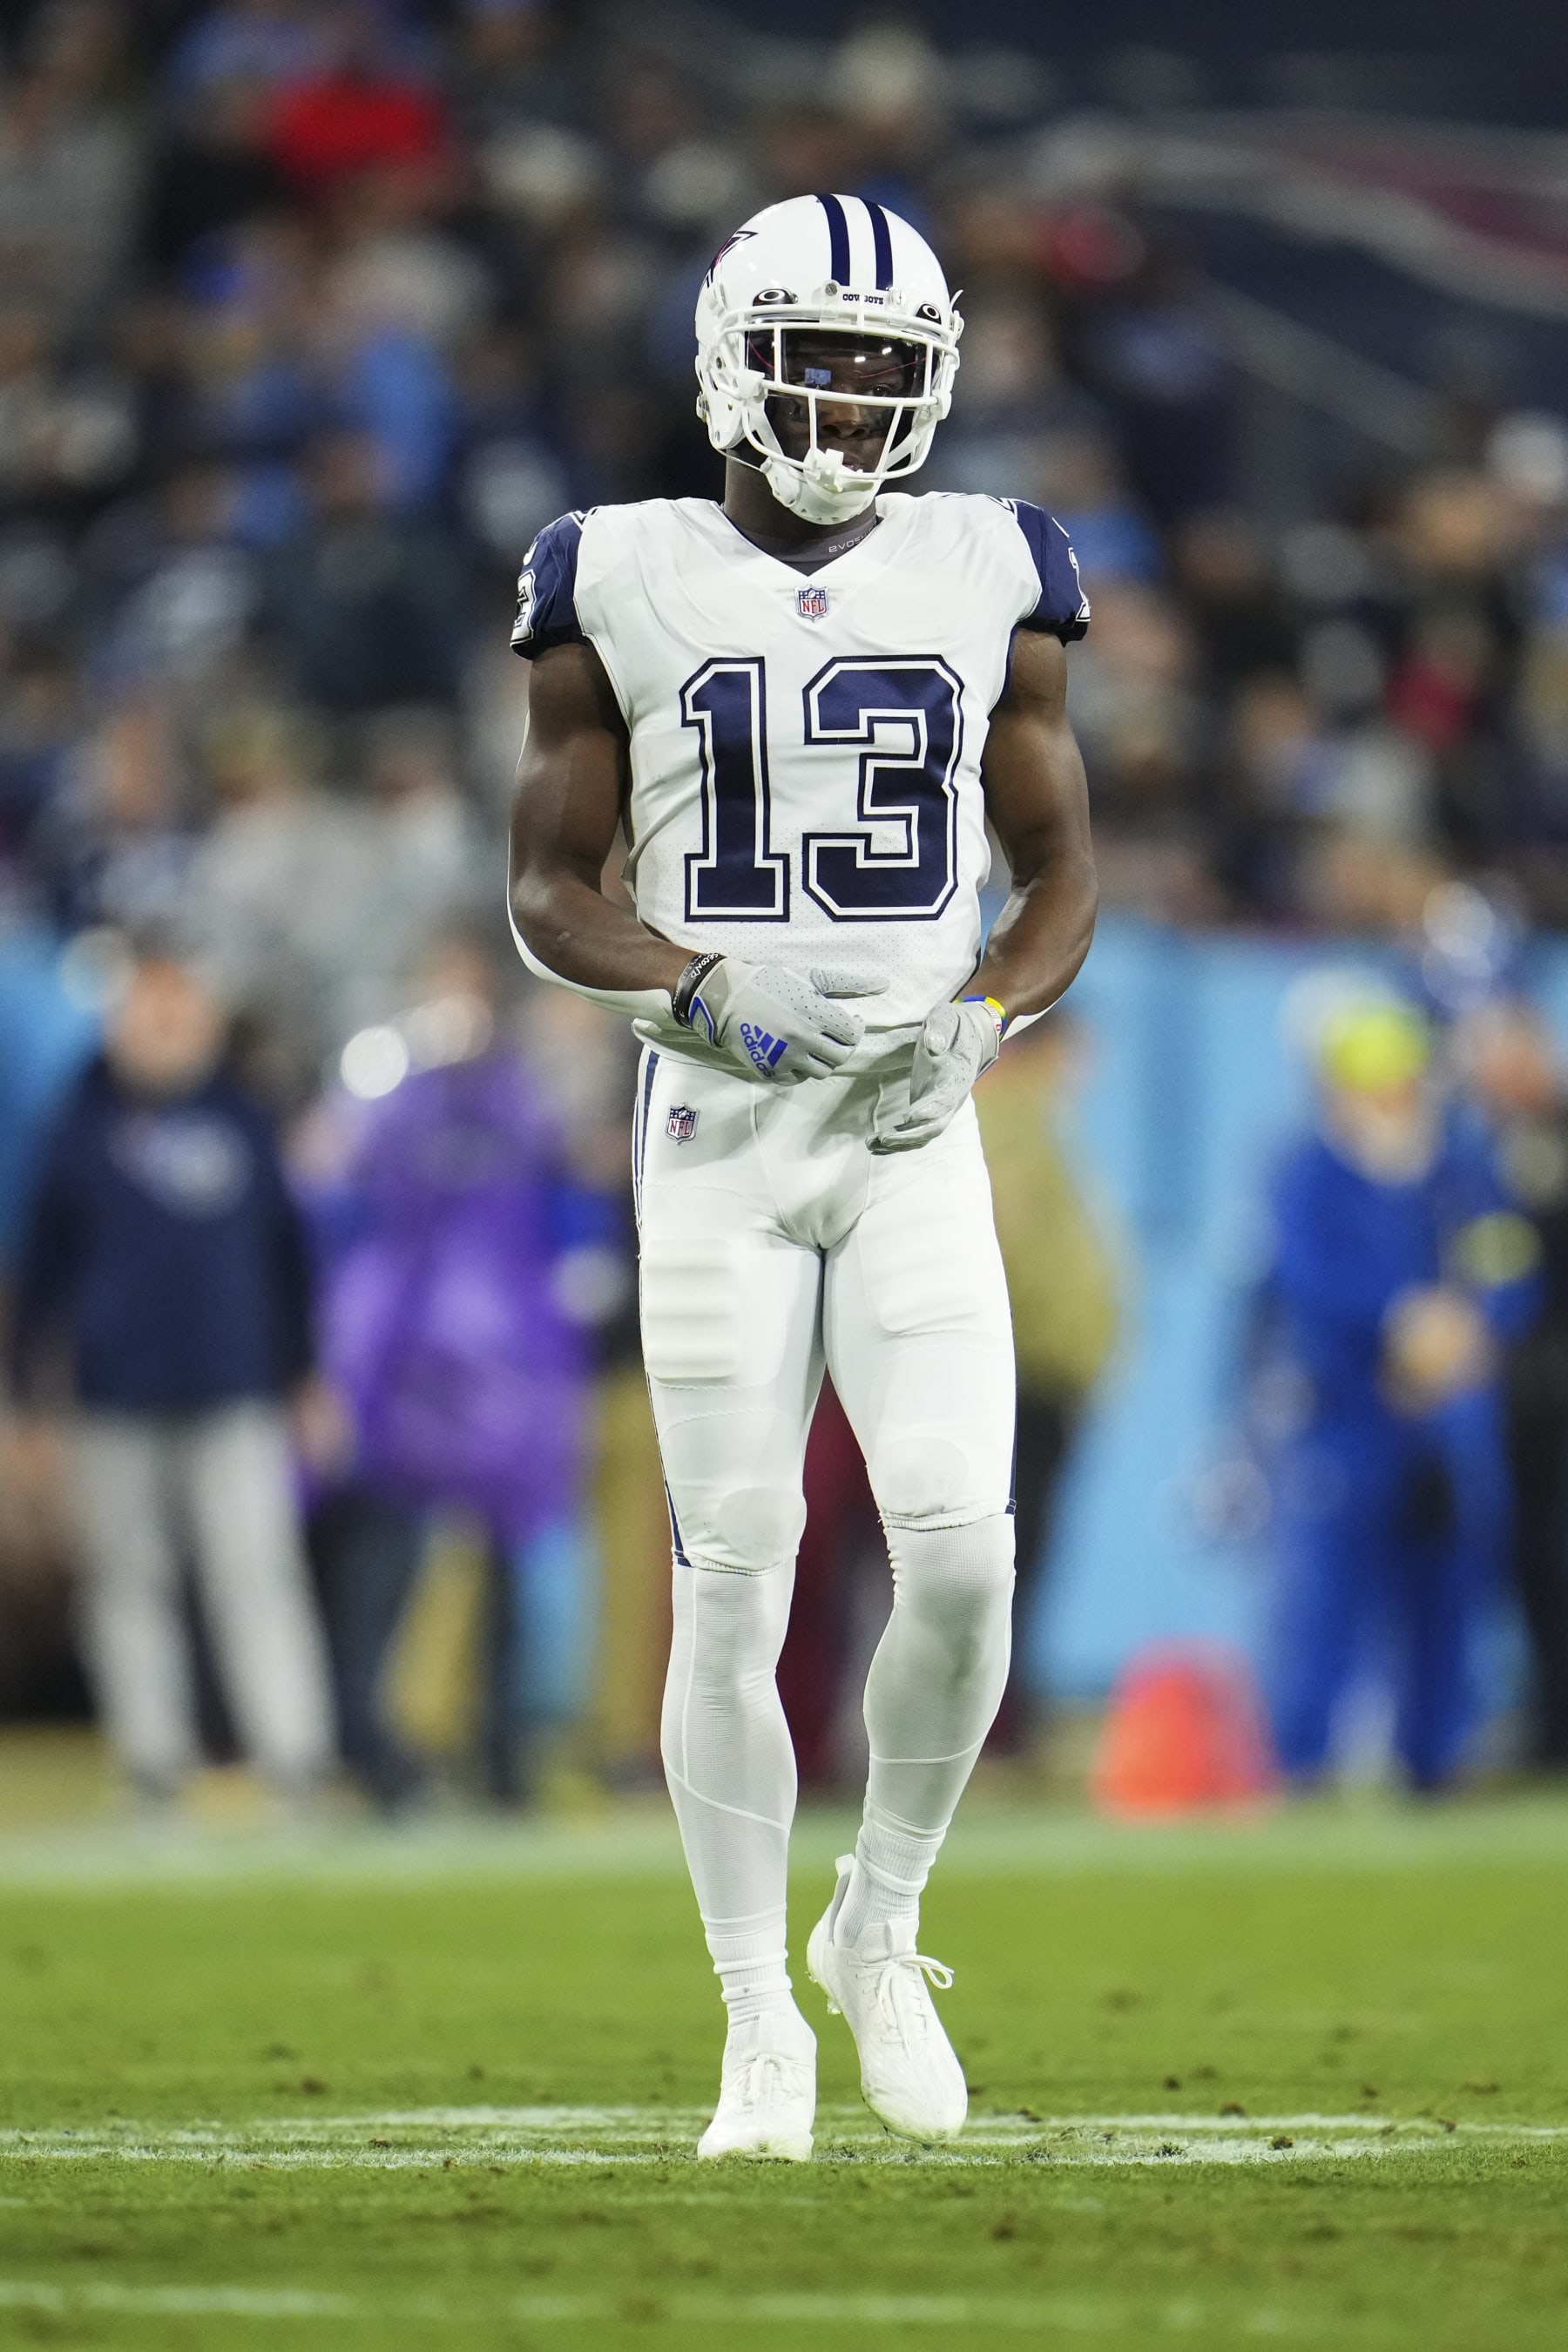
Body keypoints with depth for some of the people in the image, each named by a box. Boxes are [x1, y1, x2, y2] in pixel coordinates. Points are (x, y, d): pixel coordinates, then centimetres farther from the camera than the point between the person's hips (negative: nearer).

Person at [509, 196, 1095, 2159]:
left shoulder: (989, 584, 6)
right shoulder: (624, 590, 1)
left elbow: (1060, 876, 12)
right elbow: (549, 891, 4)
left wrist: (975, 1017, -7)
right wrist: (704, 988, -14)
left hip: (916, 1131, 1)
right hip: (718, 1128, -1)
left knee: (960, 1553, -12)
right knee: (732, 1587, -4)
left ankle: (879, 1929, 12)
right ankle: (760, 2032, 8)